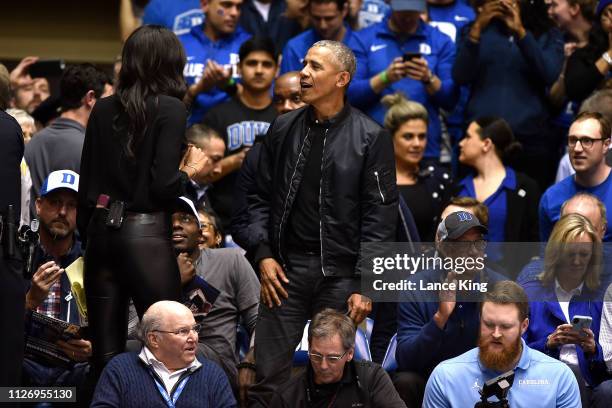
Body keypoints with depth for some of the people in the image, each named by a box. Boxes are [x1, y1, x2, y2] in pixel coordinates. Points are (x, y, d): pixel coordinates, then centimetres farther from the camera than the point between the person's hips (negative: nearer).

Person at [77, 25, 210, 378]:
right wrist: (190, 171, 5)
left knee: (106, 351, 7)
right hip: (146, 234, -6)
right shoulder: (170, 109, -6)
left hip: (100, 230, 6)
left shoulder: (103, 110, 9)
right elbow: (163, 186, -14)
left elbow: (87, 182, 10)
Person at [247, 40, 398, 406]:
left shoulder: (370, 138, -2)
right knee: (269, 377, 0)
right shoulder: (283, 130, 8)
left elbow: (380, 215, -4)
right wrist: (263, 253, 1)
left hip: (341, 276, -2)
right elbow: (261, 197, 14)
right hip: (286, 268, 2)